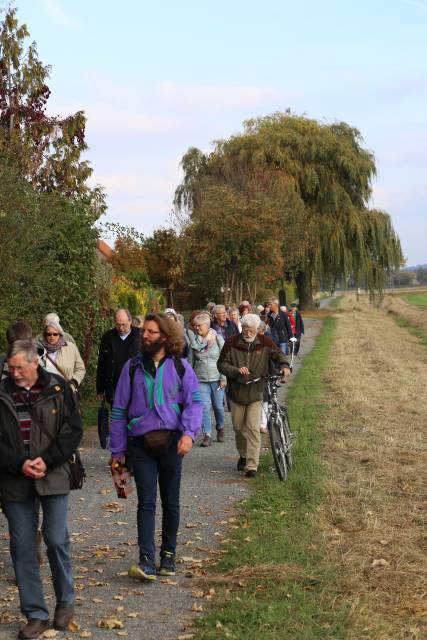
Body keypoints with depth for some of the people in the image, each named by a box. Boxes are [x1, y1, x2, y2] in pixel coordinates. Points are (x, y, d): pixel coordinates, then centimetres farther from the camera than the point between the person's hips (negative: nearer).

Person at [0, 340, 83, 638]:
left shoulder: (58, 388, -3)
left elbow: (74, 429, -2)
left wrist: (47, 461, -12)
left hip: (53, 476, -2)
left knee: (57, 540, 1)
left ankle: (66, 602, 24)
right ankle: (36, 615, 15)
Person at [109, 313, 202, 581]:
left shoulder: (180, 366, 2)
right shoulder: (133, 367, 4)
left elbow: (195, 401, -2)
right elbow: (120, 410, 7)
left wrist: (189, 432, -19)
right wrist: (117, 450, 6)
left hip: (171, 442, 0)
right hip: (140, 443, 0)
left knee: (171, 502, 11)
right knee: (146, 501, -8)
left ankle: (168, 555, 25)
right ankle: (147, 560, -10)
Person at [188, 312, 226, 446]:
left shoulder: (218, 339, -2)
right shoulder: (194, 341, 4)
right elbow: (190, 361, 9)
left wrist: (223, 378, -6)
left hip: (216, 379, -1)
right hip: (200, 380, 1)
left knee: (218, 406, 7)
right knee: (204, 406, -9)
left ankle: (220, 428, 33)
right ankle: (207, 435, -7)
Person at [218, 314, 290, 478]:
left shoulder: (264, 342, -2)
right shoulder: (232, 342, -5)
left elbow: (278, 354, 1)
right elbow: (221, 364, -3)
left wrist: (284, 365, -21)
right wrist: (236, 370, -21)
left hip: (256, 393, -1)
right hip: (236, 392, 1)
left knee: (253, 429, -9)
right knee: (239, 428, 13)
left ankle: (252, 465, -6)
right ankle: (243, 455, 37)